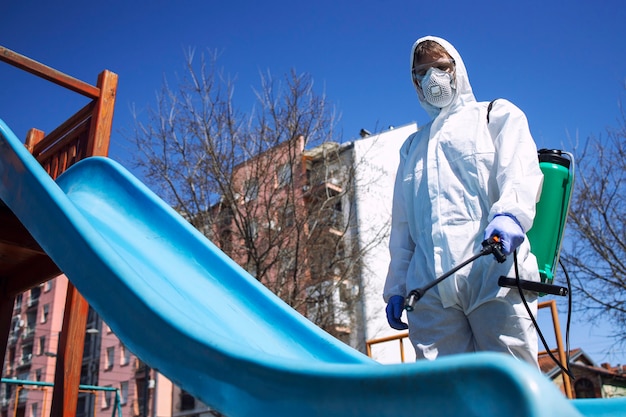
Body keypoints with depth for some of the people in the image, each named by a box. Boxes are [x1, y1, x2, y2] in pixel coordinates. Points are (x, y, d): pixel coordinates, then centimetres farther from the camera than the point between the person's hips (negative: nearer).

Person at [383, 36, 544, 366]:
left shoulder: (497, 115, 21)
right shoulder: (412, 146, 32)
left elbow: (521, 170, 0)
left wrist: (509, 214, -22)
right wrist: (396, 287, 15)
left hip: (493, 273, -3)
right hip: (429, 287, 4)